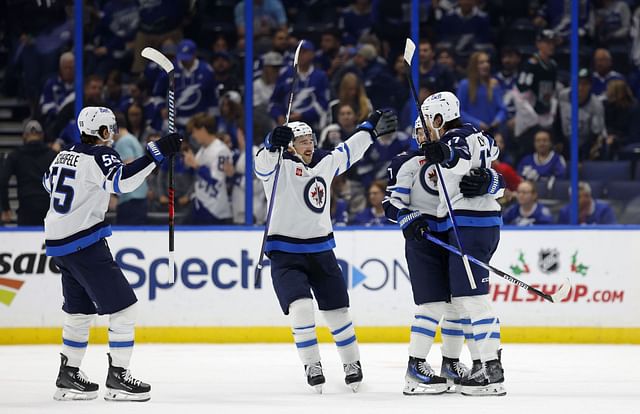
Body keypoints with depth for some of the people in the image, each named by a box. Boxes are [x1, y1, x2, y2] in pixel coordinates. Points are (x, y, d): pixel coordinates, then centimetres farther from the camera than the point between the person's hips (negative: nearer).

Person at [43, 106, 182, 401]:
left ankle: (68, 376, 24)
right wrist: (156, 153, -30)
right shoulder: (99, 156, -12)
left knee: (79, 309, 20)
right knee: (123, 305, -5)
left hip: (57, 241, 9)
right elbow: (122, 181, -31)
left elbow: (49, 182, 32)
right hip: (84, 242, -9)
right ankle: (117, 377, -8)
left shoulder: (67, 154, 13)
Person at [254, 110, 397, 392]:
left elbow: (349, 151, 27)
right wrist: (273, 144, -50)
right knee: (301, 308, -20)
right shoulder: (279, 166, -7)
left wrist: (372, 128, 33)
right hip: (285, 254, -5)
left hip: (321, 251, 5)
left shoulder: (325, 164, 10)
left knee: (338, 311, 9)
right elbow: (263, 161, -30)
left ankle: (352, 364, 26)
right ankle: (312, 367, -6)